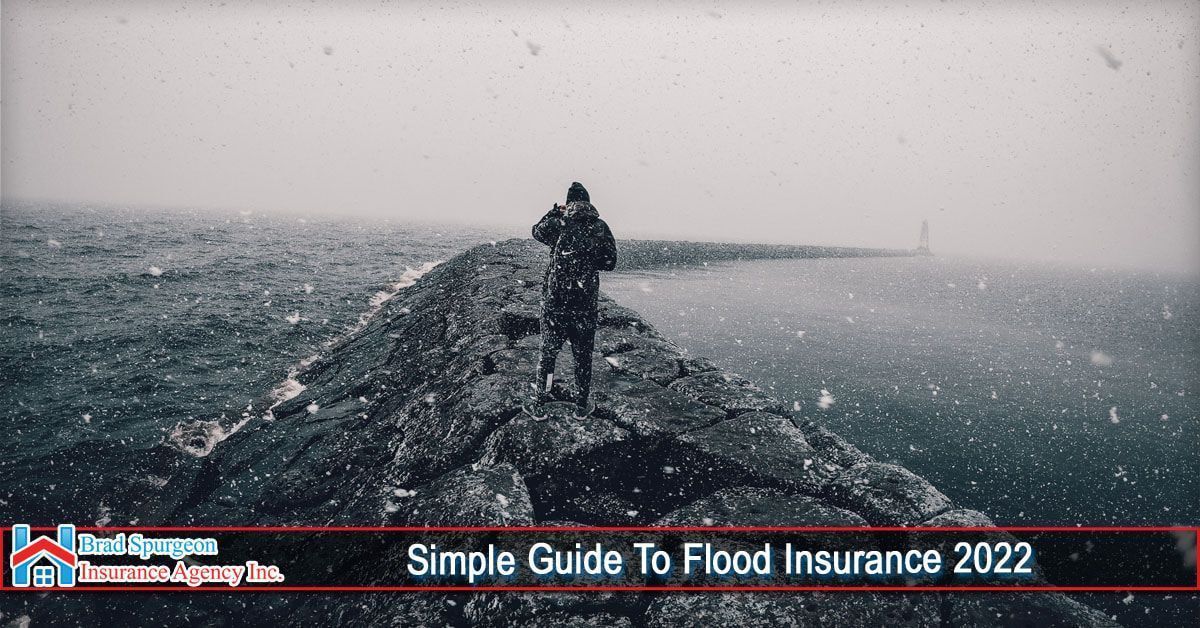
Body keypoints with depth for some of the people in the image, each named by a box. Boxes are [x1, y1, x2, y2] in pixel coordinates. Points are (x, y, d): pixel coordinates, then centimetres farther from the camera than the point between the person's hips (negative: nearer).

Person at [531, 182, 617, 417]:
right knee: (583, 357, 10)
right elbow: (610, 262, 2)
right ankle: (581, 407, 18)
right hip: (585, 304, 0)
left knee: (549, 349, 19)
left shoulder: (558, 223, -7)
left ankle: (542, 391, 32)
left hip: (554, 301, 0)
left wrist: (555, 211, 24)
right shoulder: (600, 227, -4)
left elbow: (537, 230, 15)